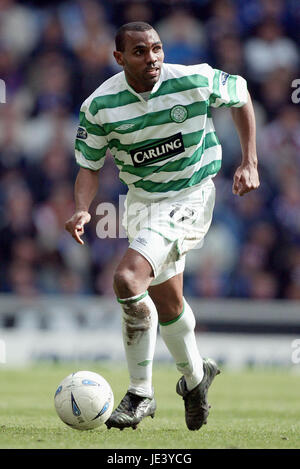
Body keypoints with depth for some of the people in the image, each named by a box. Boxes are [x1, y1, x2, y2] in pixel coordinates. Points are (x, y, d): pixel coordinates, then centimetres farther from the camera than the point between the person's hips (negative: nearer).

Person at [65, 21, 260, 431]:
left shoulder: (195, 81, -17)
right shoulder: (100, 106, -12)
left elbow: (241, 94, 3)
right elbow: (90, 165, 1)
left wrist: (249, 163, 1)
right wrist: (82, 210, -18)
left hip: (191, 197, -5)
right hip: (142, 199, 5)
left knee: (128, 278, -23)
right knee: (166, 301, 15)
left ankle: (141, 393, -9)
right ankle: (195, 375, 42)